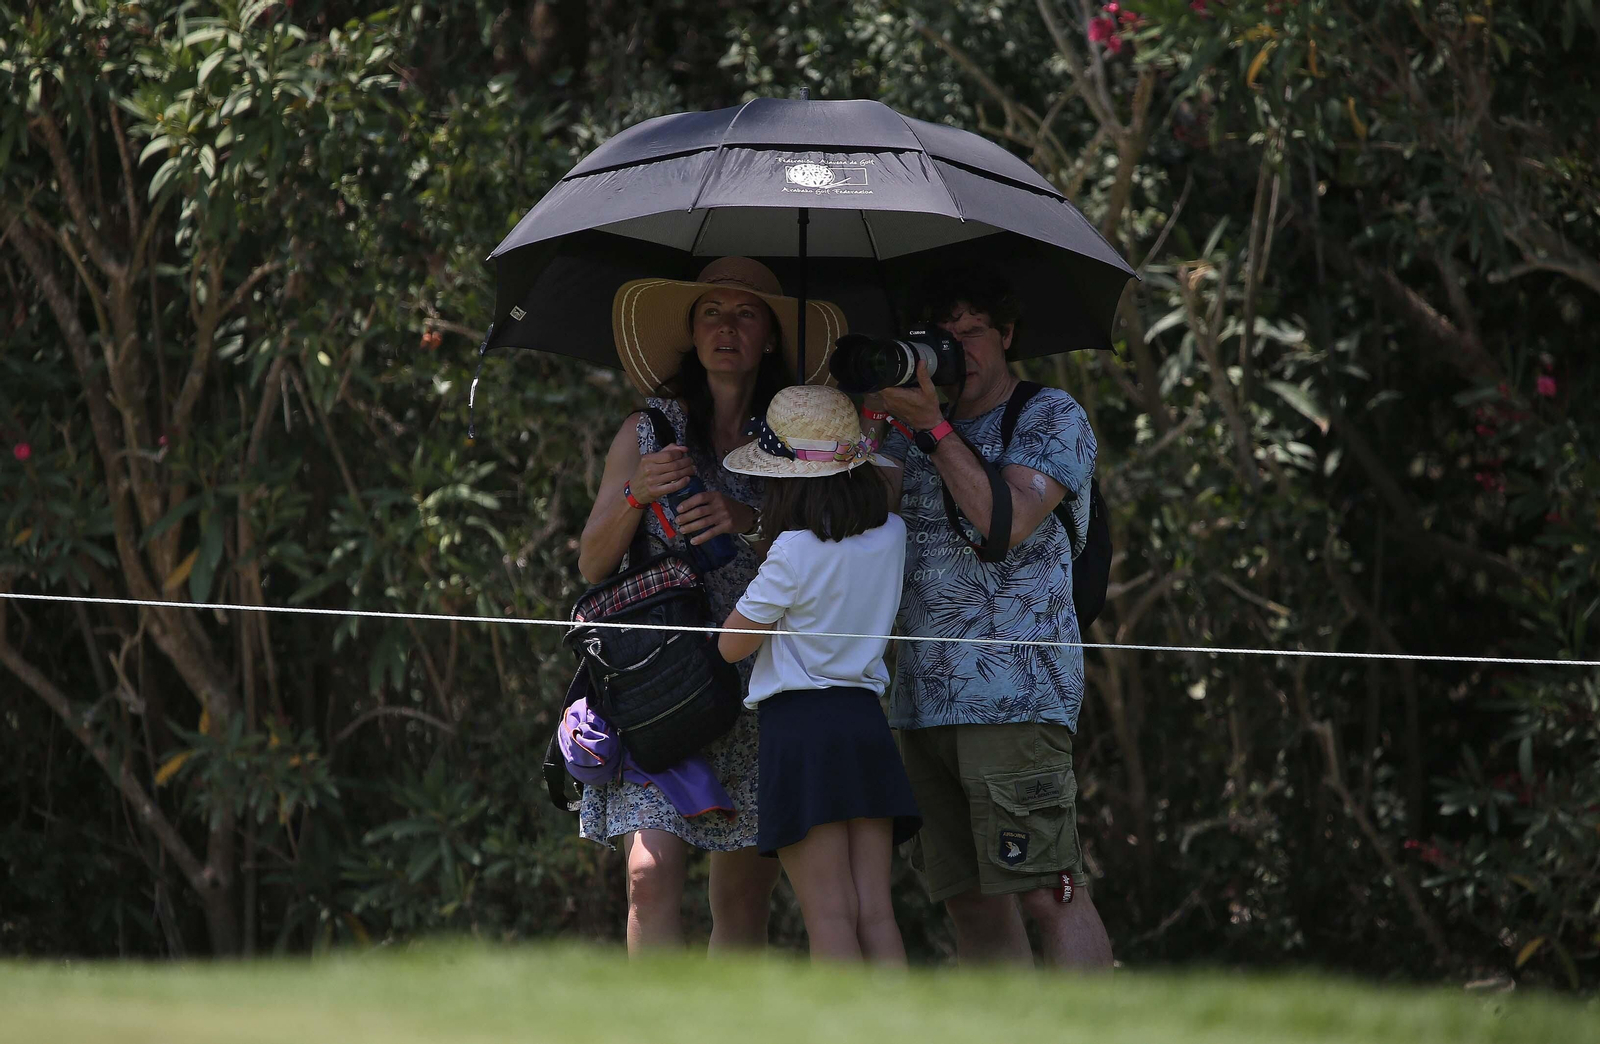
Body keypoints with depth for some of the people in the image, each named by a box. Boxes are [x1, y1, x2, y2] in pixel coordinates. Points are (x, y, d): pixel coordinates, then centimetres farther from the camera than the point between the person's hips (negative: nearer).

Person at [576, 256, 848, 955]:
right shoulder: (647, 432, 10)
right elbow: (592, 565, 9)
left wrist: (751, 523, -14)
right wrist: (636, 495, -8)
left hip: (760, 680, 1)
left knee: (743, 897, 0)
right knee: (652, 875, -17)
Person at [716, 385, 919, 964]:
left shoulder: (793, 553, -12)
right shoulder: (890, 535, 6)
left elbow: (733, 643, -4)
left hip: (799, 725, -6)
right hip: (866, 721, 6)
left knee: (830, 916, -8)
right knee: (875, 912, 2)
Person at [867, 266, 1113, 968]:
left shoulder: (1052, 418, 4)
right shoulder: (913, 428, 21)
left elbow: (1008, 524, -11)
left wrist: (934, 428, -11)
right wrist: (877, 414, -3)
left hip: (1016, 692, -6)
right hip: (923, 698, 6)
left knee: (1045, 893, -14)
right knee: (971, 902, 3)